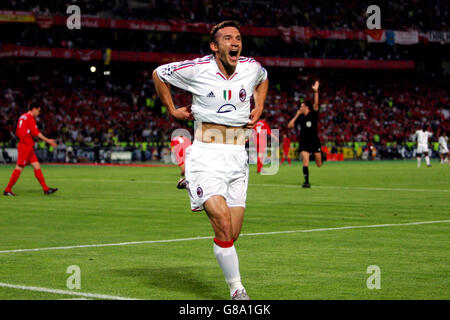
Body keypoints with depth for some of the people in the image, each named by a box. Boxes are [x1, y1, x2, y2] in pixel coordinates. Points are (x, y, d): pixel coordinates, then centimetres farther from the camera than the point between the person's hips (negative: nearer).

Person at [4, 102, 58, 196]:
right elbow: (35, 132, -19)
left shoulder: (22, 117, 17)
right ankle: (7, 190, -4)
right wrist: (47, 140, -16)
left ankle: (46, 189, 5)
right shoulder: (30, 118, -11)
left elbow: (17, 133, 19)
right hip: (26, 147, -10)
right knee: (19, 168, -7)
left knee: (37, 166, 7)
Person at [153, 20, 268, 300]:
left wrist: (259, 109, 16)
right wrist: (172, 110, 10)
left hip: (237, 158, 5)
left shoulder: (252, 68, 3)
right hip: (206, 157, -4)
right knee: (223, 225, -20)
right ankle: (237, 290, -9)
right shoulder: (197, 69, -8)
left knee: (233, 235, 2)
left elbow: (263, 80, 30)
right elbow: (159, 74, 9)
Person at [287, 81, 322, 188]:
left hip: (314, 142, -2)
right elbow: (290, 125, 1)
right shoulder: (300, 117, 4)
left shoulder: (313, 115, -6)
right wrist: (296, 115, -4)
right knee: (305, 161, -18)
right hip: (304, 143, 2)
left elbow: (316, 104, -22)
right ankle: (306, 181, -13)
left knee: (319, 164, 4)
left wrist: (316, 91, -33)